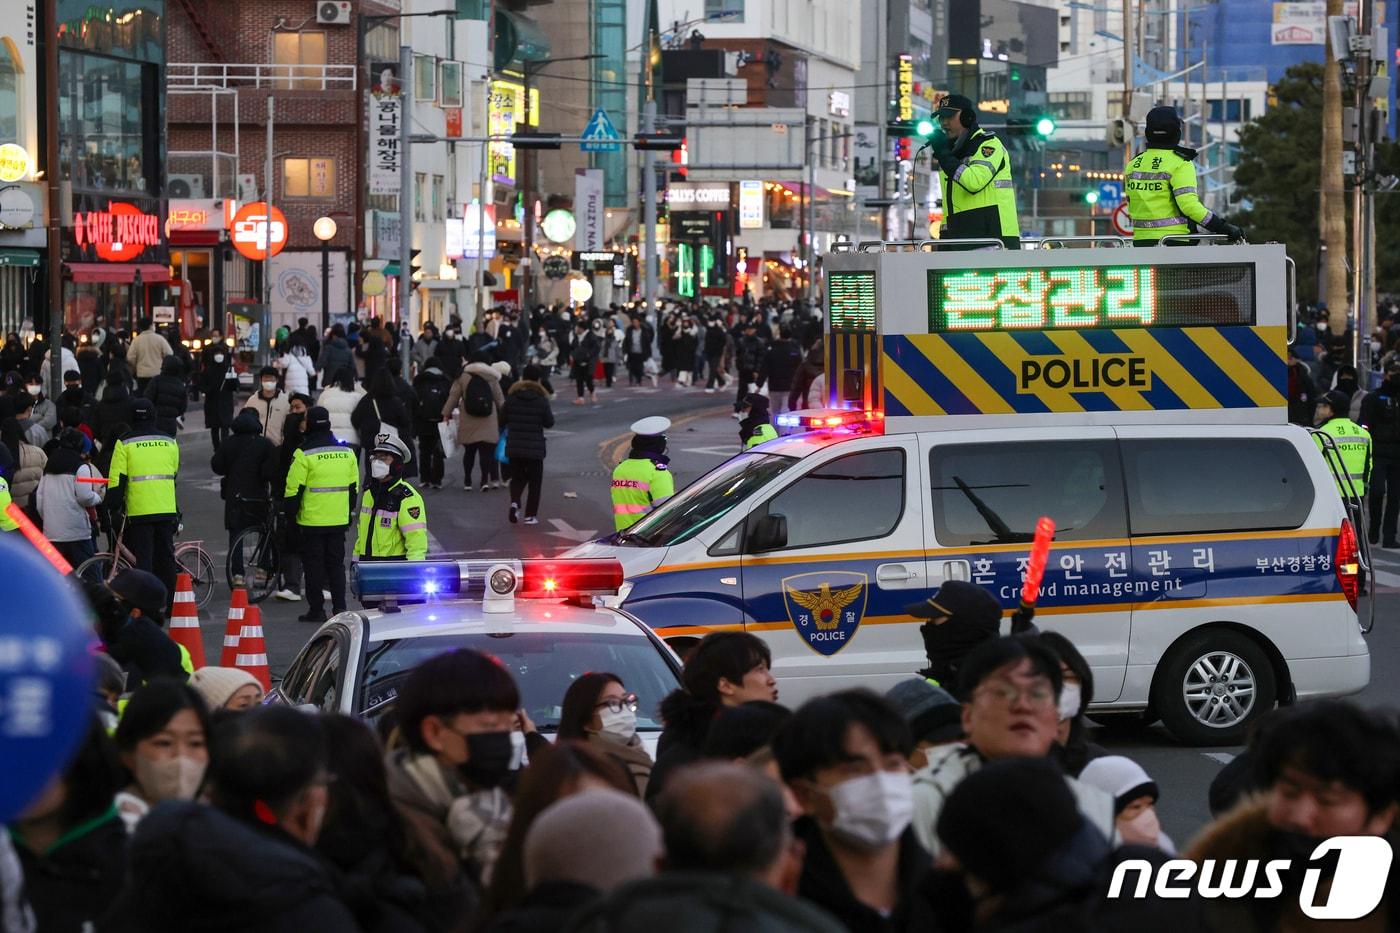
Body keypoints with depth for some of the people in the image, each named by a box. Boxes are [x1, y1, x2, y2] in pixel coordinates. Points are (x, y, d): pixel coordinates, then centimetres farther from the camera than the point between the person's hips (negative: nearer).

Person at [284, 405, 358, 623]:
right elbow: (353, 486, 14)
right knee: (336, 562, 12)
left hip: (312, 521, -4)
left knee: (313, 564, 3)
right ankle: (339, 607, 6)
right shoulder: (346, 452, 6)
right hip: (339, 520, 4)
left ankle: (316, 609, 4)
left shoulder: (304, 454, -11)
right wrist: (350, 512, 24)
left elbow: (294, 488, -11)